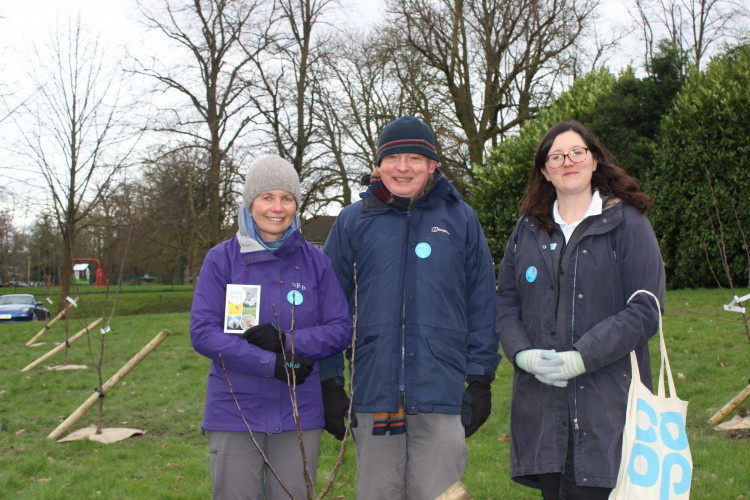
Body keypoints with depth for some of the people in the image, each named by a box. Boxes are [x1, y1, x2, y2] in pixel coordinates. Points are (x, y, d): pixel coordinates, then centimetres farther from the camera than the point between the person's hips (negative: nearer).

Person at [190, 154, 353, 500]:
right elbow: (203, 332, -8)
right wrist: (271, 364, -18)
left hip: (298, 415, 1)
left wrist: (286, 341, -16)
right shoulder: (221, 259, -1)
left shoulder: (315, 261, 4)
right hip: (234, 413, -1)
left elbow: (341, 329, 1)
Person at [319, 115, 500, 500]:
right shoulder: (353, 221, 7)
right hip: (373, 395, 1)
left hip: (442, 395, -1)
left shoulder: (460, 219, 7)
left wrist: (480, 380, 4)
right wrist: (329, 382, 4)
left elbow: (482, 305, 8)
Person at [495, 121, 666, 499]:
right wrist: (523, 354, -6)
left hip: (607, 401, -3)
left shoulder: (627, 223, 2)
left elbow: (644, 309, -5)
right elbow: (505, 300, 13)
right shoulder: (528, 229, 15)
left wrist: (582, 358, -14)